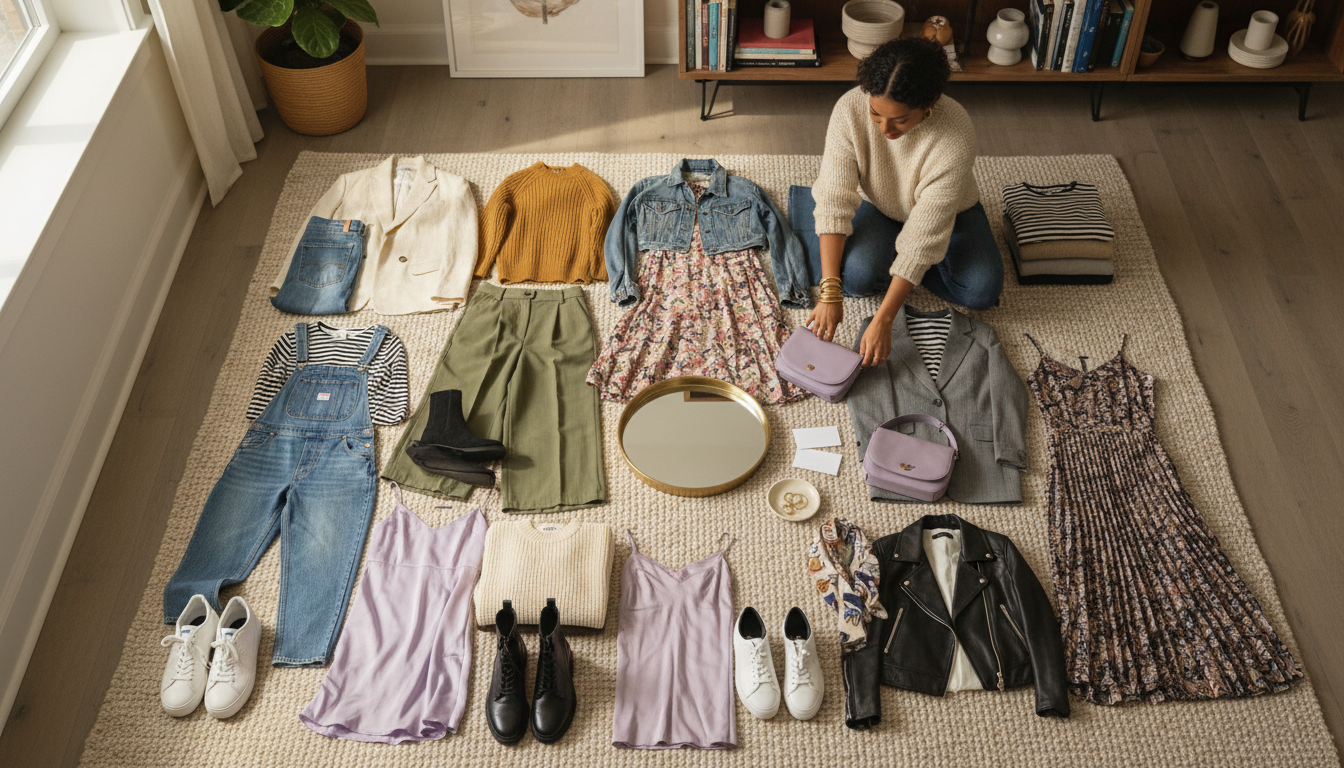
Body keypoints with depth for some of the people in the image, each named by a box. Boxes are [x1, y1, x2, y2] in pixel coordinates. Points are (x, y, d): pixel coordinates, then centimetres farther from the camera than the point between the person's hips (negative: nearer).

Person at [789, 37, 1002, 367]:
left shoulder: (955, 136, -39)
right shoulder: (850, 109, -32)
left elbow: (925, 235, -37)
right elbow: (835, 203, -31)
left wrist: (882, 320, -38)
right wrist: (829, 293, -37)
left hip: (949, 213, 0)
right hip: (881, 207, 1)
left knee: (982, 291, -22)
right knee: (857, 276, -29)